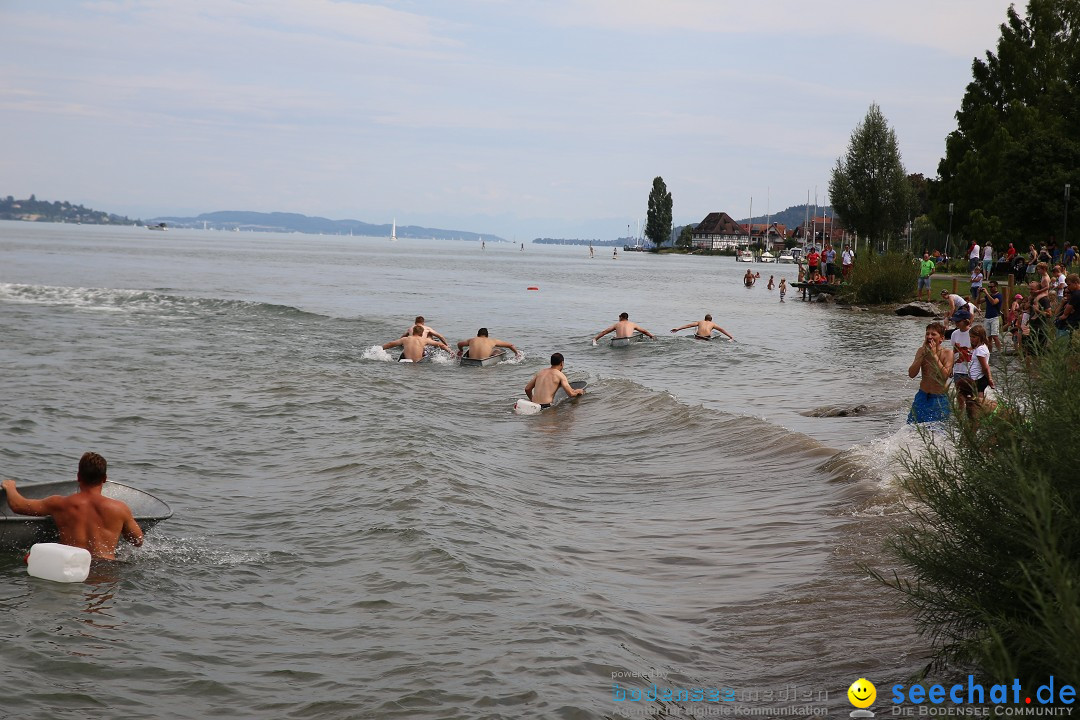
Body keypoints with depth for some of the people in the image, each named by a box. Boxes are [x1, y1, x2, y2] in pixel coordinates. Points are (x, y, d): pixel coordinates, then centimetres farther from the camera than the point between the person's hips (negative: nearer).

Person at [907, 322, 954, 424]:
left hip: (940, 399, -4)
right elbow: (911, 374, -8)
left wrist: (934, 355, -22)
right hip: (922, 396, 4)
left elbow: (944, 375, -25)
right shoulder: (922, 351, 0)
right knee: (912, 424, 3)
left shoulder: (947, 353, -11)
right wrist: (923, 354, -15)